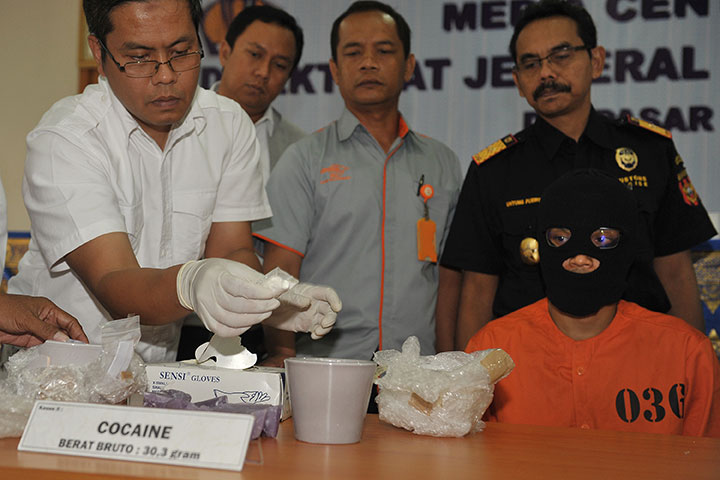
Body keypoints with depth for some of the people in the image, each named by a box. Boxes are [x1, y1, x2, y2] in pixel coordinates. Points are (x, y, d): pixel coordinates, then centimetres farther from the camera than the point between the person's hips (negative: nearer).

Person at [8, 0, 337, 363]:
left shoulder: (228, 125, 1)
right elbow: (113, 287, -26)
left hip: (163, 370, 7)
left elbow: (231, 250, -1)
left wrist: (271, 297, -24)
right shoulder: (62, 139, -17)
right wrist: (191, 285, -48)